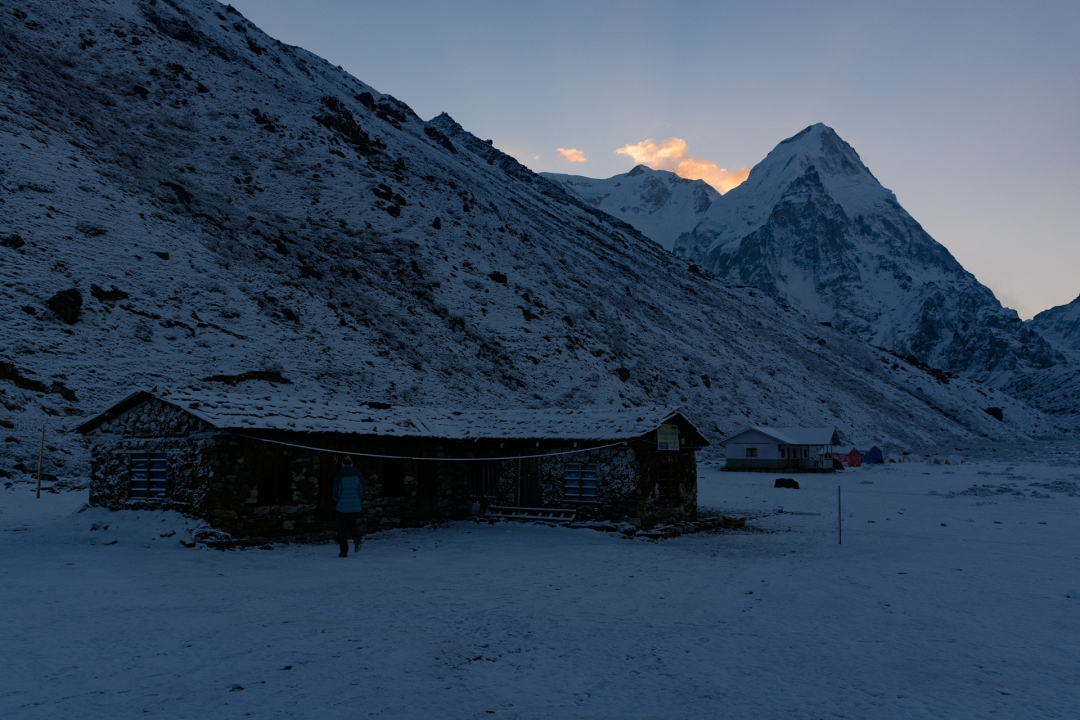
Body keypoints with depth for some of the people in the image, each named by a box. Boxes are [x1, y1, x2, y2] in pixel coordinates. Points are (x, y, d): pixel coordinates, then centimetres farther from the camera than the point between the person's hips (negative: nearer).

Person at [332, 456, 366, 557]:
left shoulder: (339, 477, -9)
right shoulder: (358, 476, 0)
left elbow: (336, 494, -9)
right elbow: (362, 492, 2)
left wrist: (337, 500, 14)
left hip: (342, 507, -3)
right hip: (355, 507, 3)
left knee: (341, 529, 10)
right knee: (351, 525, 19)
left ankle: (343, 551, 7)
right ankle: (356, 538, -12)